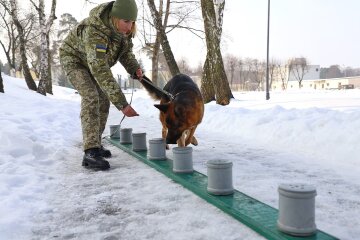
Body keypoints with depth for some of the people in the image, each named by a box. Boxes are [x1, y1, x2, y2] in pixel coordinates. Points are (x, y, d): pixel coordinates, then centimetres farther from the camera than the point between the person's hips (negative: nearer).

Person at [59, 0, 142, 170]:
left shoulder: (123, 28, -19)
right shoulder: (95, 32, -42)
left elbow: (125, 50, -3)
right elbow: (101, 72, -47)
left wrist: (135, 69, -24)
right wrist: (122, 104, -51)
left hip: (94, 62, 8)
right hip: (74, 59, -8)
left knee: (103, 101, 4)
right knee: (91, 98, -28)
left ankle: (94, 143, 20)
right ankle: (90, 153, -31)